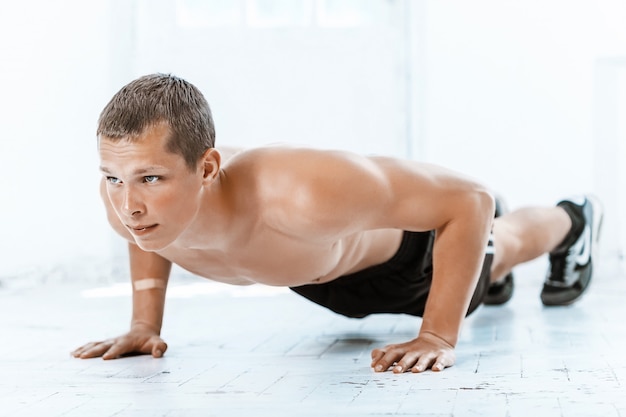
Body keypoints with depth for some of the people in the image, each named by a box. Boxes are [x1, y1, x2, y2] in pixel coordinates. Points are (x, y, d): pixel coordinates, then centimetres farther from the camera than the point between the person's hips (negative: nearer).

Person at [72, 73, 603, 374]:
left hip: (401, 247, -5)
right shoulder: (129, 199, -36)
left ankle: (571, 221, 66)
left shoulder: (296, 193, -54)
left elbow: (469, 199, -43)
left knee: (493, 253, 32)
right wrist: (145, 322, -13)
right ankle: (489, 248, 73)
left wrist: (439, 338, -43)